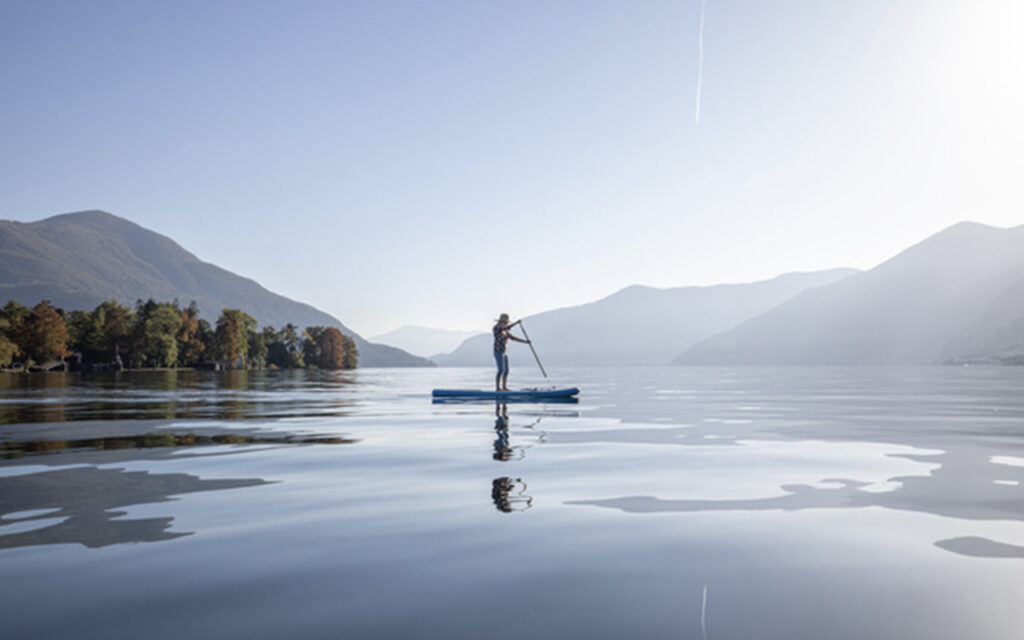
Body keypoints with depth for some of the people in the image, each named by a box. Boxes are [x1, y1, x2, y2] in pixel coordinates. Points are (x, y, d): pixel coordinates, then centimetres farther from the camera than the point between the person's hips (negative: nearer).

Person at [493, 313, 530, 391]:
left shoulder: (505, 331, 17)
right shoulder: (496, 327, -10)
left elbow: (513, 338, 19)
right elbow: (507, 328, -27)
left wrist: (525, 341, 12)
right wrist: (516, 322, -18)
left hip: (504, 352, 9)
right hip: (498, 352, -9)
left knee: (506, 370, 6)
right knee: (501, 370, -14)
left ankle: (504, 387, 11)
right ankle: (497, 388, -10)